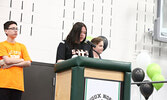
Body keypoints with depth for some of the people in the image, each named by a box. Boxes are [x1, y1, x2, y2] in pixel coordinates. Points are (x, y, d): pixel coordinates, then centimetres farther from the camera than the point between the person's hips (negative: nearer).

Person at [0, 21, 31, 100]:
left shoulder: (21, 46, 17)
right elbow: (7, 60, -10)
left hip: (18, 84, 4)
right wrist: (22, 60, 1)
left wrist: (12, 64, -5)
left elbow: (28, 63, 6)